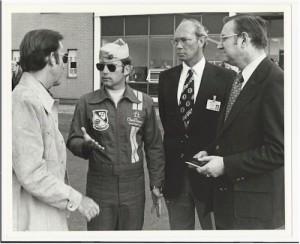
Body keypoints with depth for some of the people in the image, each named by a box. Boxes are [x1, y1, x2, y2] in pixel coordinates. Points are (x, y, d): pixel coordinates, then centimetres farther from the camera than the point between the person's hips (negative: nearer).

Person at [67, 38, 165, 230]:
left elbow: (154, 147, 6)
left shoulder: (144, 102, 1)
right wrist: (85, 145, -19)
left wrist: (157, 185, 4)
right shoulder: (86, 102, 0)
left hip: (133, 188, 1)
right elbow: (73, 141, 3)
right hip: (99, 188, 0)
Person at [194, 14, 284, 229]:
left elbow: (278, 150, -23)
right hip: (228, 191, 8)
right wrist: (210, 152, 2)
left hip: (254, 203, -8)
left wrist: (226, 164, -20)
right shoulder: (241, 78, 9)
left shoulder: (274, 80, -19)